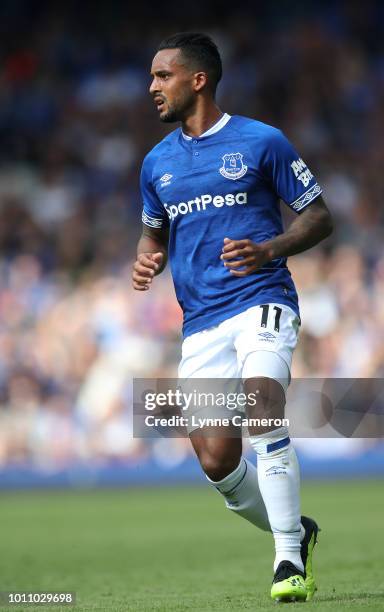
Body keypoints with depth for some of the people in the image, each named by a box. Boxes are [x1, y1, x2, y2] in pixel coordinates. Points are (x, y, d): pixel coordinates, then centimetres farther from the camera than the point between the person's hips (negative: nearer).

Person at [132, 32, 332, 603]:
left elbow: (319, 217, 3)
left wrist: (269, 249, -15)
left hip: (262, 302, -5)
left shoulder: (262, 142, 0)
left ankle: (289, 561, -24)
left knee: (261, 403, -30)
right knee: (217, 462, -4)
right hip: (200, 322, 5)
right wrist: (147, 261, 5)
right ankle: (296, 532, 23)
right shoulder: (157, 163, 14)